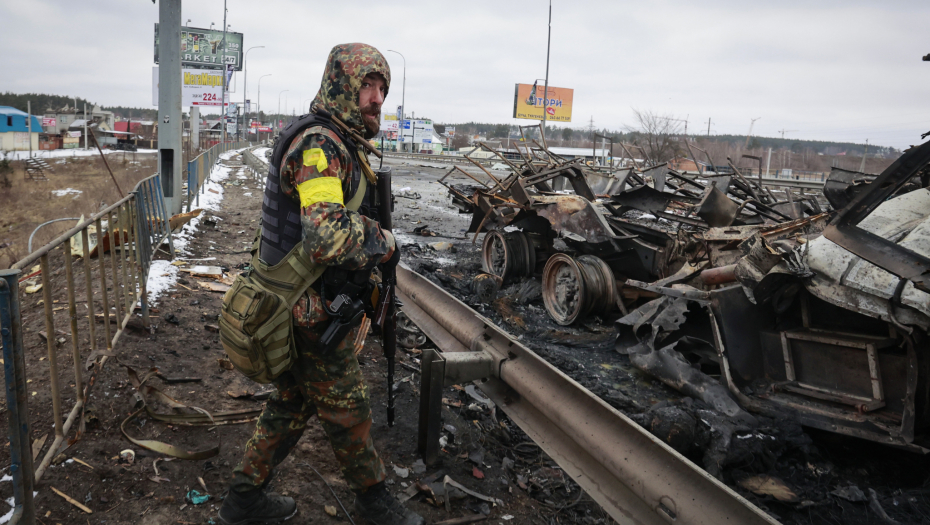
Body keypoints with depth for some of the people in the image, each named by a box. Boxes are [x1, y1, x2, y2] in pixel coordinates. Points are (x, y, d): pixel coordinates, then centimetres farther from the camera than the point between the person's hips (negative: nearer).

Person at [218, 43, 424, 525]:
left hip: (301, 308, 10)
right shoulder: (320, 145, -23)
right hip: (315, 315, -10)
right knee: (347, 411, 9)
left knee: (292, 404, 21)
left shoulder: (340, 143, 11)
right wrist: (384, 242, -21)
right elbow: (329, 237, -38)